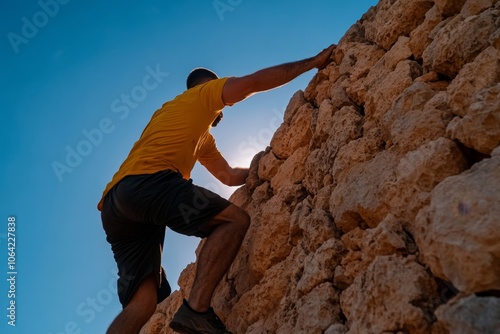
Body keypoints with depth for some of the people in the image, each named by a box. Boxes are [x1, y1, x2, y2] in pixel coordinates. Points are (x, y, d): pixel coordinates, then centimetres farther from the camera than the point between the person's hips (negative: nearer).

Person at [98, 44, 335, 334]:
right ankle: (197, 310, -24)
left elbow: (229, 175, 39)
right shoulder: (200, 94, 17)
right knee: (235, 220, -11)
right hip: (147, 181, -9)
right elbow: (255, 82, 8)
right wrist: (313, 62, 16)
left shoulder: (203, 137, 39)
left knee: (142, 302, 1)